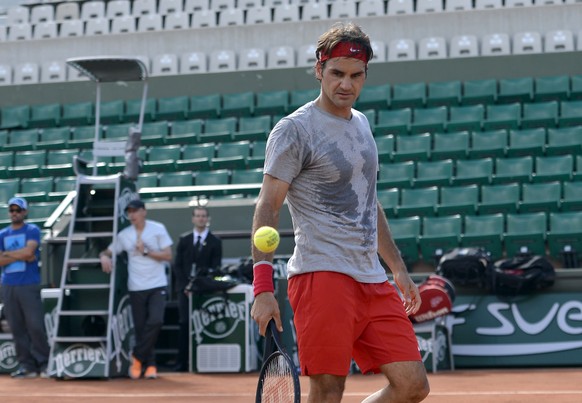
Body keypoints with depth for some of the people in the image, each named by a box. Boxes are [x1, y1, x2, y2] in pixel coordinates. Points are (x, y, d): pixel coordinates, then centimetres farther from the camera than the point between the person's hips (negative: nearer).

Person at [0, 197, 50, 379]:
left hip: (29, 285, -4)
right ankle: (27, 365, 7)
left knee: (36, 326, -7)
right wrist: (20, 256, -8)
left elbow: (28, 251, -14)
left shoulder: (32, 230, 3)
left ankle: (43, 364, 1)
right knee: (17, 328, 3)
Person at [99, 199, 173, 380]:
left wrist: (146, 252, -14)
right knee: (140, 327, 3)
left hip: (157, 286, -2)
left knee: (156, 321, -18)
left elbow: (168, 256, -5)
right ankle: (150, 364, 14)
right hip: (136, 288, 2)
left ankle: (137, 357, -3)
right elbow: (108, 251, 8)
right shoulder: (124, 234, 4)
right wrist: (104, 257, -15)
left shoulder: (158, 229, -2)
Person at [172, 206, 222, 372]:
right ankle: (182, 363, -6)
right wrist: (185, 286, -4)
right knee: (185, 324, -5)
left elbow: (216, 267, 2)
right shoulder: (184, 239, 12)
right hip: (185, 288, 1)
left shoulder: (215, 241, 7)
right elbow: (177, 265, 9)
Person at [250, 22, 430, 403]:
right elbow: (267, 209, -9)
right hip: (322, 275, -7)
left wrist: (399, 269, 24)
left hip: (373, 281, 7)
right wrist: (263, 288, -18)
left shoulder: (361, 123, 18)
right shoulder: (294, 130, -5)